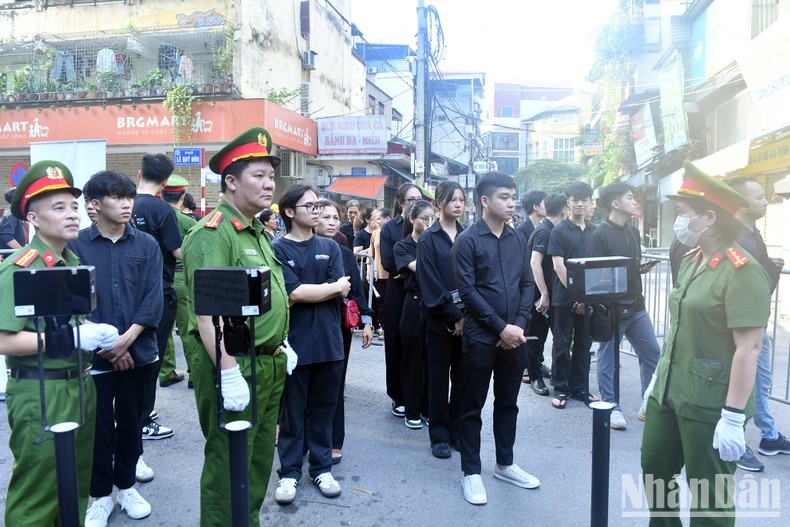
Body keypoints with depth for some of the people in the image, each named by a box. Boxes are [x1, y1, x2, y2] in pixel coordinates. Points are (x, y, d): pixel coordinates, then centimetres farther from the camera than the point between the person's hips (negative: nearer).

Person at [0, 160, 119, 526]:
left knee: (76, 487, 18)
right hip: (39, 394, -7)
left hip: (80, 386, 7)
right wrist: (71, 337, -21)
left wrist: (99, 334, 2)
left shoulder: (74, 262, 8)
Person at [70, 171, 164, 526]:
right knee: (99, 426, 7)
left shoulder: (147, 245, 2)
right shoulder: (76, 245, -4)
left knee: (131, 422, 14)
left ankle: (126, 485, 33)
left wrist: (126, 339, -14)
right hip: (94, 355, -2)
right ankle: (100, 494, 26)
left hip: (139, 352, 2)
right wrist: (106, 343, -13)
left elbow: (153, 299, -4)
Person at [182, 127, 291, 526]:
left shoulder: (258, 232, 13)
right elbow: (207, 312, -25)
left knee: (260, 461, 21)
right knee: (228, 468, 6)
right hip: (234, 365, -9)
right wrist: (229, 374, -27)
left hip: (271, 365, 9)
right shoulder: (212, 233, -17)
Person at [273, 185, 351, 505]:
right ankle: (289, 472, 25)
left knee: (323, 408, 14)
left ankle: (321, 467, 29)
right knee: (292, 411, 10)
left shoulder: (330, 248, 8)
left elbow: (343, 291, -4)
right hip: (295, 343, -4)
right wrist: (333, 286, -7)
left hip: (328, 342, 4)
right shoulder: (278, 249, -6)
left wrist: (304, 293, -13)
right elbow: (292, 293, -18)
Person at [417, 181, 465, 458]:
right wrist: (454, 316, -12)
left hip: (467, 318, 3)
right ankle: (439, 436, 17)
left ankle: (458, 432, 23)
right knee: (439, 377, 6)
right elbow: (430, 285, -9)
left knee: (462, 376, 9)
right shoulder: (428, 239, -3)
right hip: (440, 319, -3)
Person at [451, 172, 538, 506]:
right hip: (480, 337, -5)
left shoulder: (518, 239, 8)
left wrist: (520, 325, -6)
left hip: (514, 336, 5)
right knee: (472, 406, 6)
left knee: (508, 403, 16)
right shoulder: (467, 240, -8)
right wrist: (501, 328, -15)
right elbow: (467, 291, -13)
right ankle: (471, 472, 19)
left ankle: (505, 465, 32)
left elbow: (528, 284, 8)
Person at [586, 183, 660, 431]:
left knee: (652, 353, 12)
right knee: (608, 358, 4)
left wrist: (643, 267, 3)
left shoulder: (633, 232, 13)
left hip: (635, 305, 8)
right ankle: (612, 407, 15)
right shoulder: (600, 235, -13)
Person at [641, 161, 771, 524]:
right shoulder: (690, 260, 8)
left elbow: (749, 348, -21)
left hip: (709, 406, -8)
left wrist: (734, 418, -22)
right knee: (654, 472, 20)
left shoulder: (742, 271, -18)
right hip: (668, 394, 8)